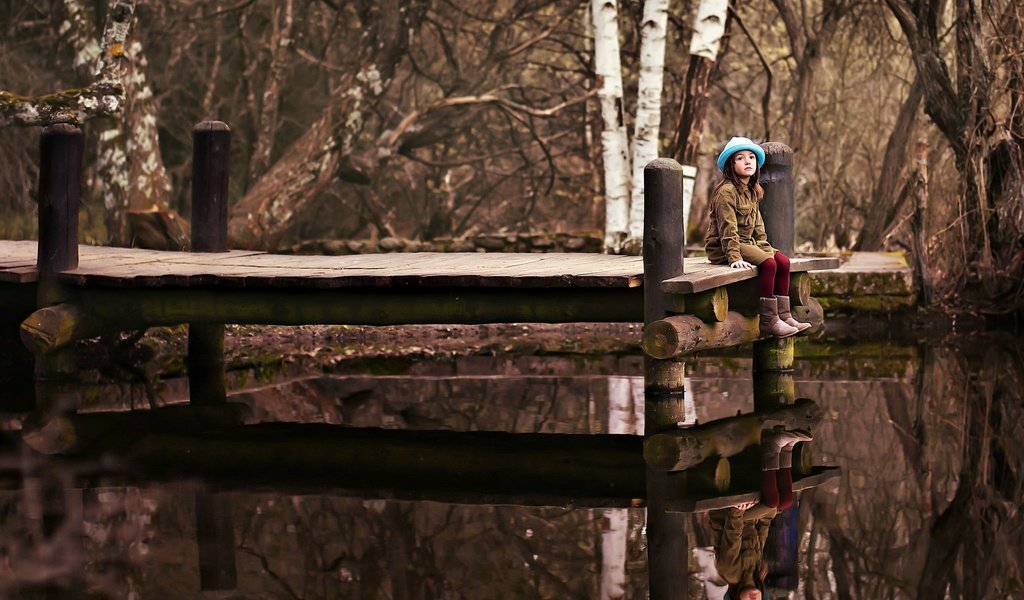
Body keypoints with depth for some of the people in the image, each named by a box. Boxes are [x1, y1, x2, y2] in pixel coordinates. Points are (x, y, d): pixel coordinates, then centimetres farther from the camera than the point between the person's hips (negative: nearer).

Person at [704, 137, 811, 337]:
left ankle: (784, 315, -5)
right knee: (768, 264, -25)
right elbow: (728, 228, -22)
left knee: (783, 261, -6)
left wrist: (766, 248, 7)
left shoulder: (752, 192, 15)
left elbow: (757, 225, 18)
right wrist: (734, 257, -28)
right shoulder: (726, 191, -15)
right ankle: (768, 321, -23)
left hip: (747, 243, 9)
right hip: (722, 247, -9)